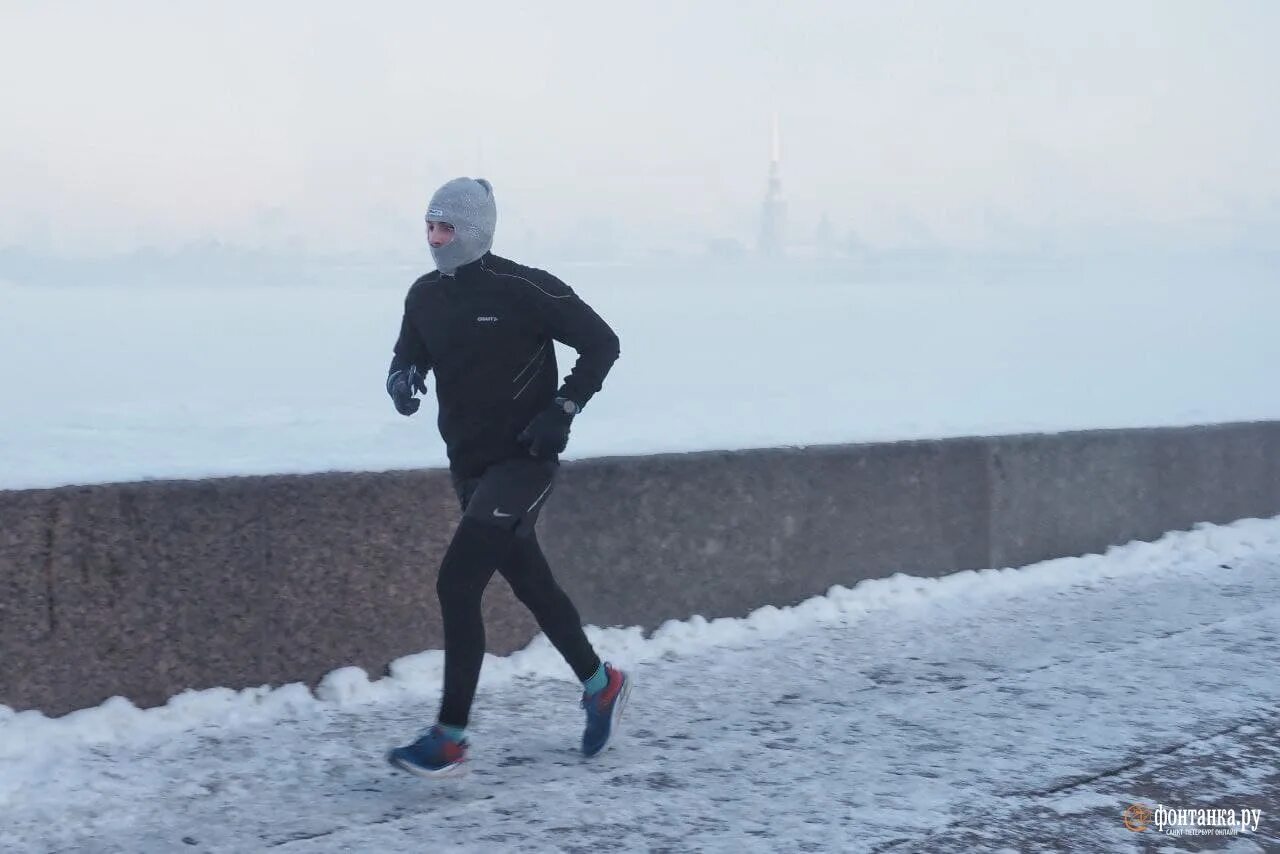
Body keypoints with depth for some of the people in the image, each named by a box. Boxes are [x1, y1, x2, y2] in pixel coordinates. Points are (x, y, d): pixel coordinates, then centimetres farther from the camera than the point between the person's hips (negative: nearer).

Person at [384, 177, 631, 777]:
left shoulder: (524, 290, -15)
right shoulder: (426, 296, 4)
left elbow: (602, 343, -8)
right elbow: (410, 354, 15)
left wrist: (562, 410, -17)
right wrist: (402, 377, -9)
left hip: (523, 462, -7)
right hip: (469, 466, 7)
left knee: (457, 584, -16)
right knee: (528, 581, 19)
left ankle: (450, 738, -9)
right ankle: (600, 683, 40)